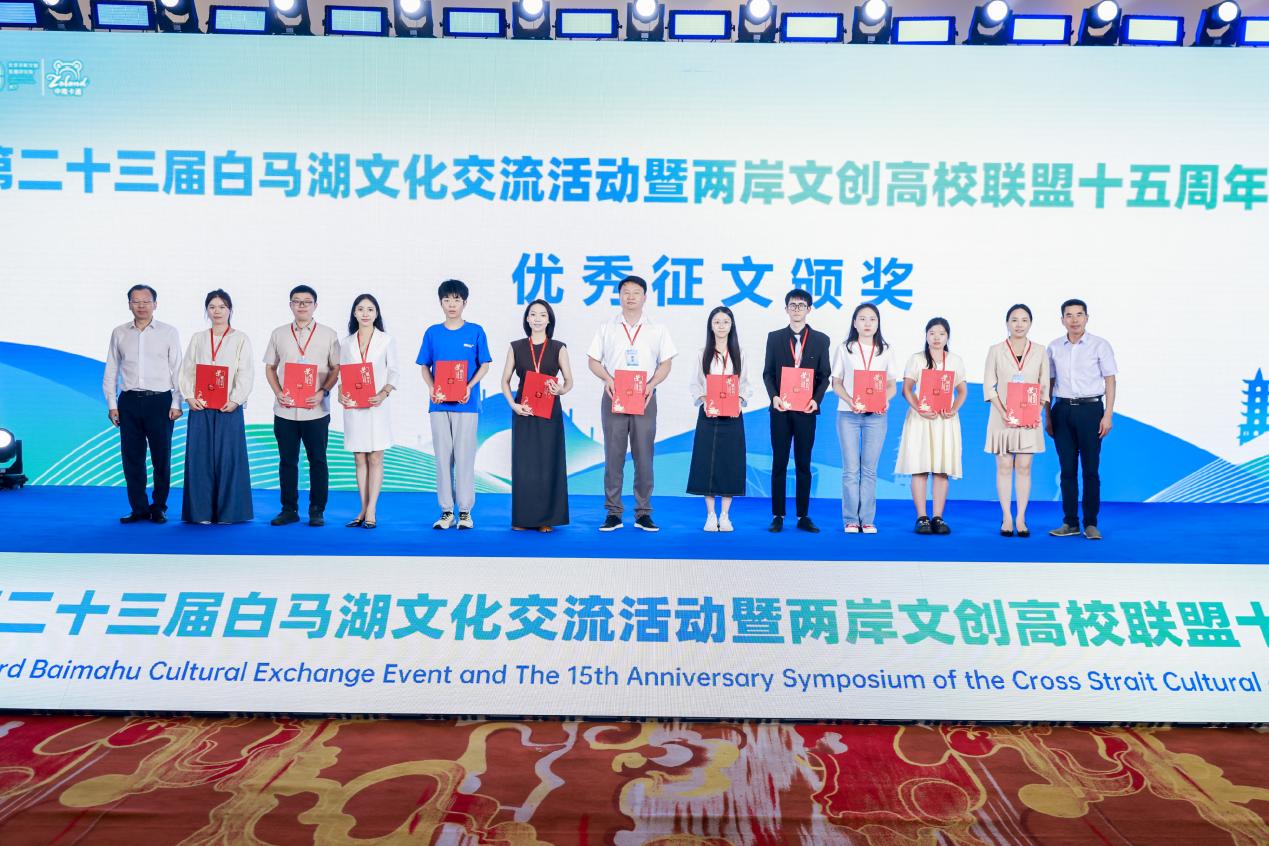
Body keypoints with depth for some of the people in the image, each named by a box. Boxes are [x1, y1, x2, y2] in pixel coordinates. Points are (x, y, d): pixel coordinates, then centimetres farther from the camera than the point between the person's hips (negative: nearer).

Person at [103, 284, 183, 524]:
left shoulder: (169, 333, 3)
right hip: (129, 401, 2)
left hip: (160, 401, -2)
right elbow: (111, 371, 12)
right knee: (131, 457, 5)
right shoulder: (119, 333, 9)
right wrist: (111, 404, 6)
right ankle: (139, 508, 15)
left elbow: (177, 370, 1)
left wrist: (176, 404, -5)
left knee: (161, 457, 3)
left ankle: (158, 507, 15)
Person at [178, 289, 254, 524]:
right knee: (200, 457, 1)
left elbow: (245, 374, -3)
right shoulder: (198, 338, 14)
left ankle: (227, 512, 6)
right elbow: (187, 370, 9)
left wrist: (235, 400, -14)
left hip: (229, 408, -2)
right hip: (200, 408, 3)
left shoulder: (241, 339, 5)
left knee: (228, 458, -2)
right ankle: (202, 511, 8)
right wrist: (189, 397, -6)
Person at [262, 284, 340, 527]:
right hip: (285, 410, 2)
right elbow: (270, 367, 12)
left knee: (317, 461, 3)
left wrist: (323, 392, -12)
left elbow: (336, 368, 3)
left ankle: (317, 511, 11)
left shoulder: (328, 335, 4)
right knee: (287, 461, 6)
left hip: (316, 410, -2)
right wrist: (278, 392, -5)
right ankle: (289, 509, 16)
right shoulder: (279, 334, 10)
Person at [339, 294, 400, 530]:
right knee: (360, 459, 6)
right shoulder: (346, 343, 10)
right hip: (352, 406, 3)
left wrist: (383, 394, -16)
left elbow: (394, 373, 0)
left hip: (376, 406, -3)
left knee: (375, 458, -2)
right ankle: (363, 510, 12)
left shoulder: (386, 340, 2)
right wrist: (341, 393, -10)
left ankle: (371, 511, 1)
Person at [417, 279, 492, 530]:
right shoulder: (432, 332, 8)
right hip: (439, 404, 2)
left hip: (466, 404, -2)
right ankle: (446, 511, 11)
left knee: (465, 456, -1)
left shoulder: (475, 331, 3)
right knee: (442, 457, 4)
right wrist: (432, 388, -10)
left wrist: (469, 387, -13)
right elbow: (425, 367, 9)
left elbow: (484, 365, 3)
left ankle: (465, 511, 6)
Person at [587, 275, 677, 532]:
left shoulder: (657, 330, 10)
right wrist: (607, 379, -11)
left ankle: (643, 513, 7)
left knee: (644, 456, 0)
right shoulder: (607, 328, 10)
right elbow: (593, 361, 8)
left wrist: (652, 384, -11)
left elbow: (665, 364, 7)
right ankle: (613, 513, 6)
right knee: (613, 455, 0)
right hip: (614, 396, 0)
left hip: (644, 397, 0)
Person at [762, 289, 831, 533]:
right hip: (781, 409, 0)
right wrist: (774, 397, -11)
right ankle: (778, 516, 7)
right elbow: (767, 373, 5)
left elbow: (825, 375, 5)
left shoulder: (820, 340, 7)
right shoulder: (775, 338, 7)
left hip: (806, 410, 0)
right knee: (779, 464, 2)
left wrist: (816, 399, -11)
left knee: (803, 465, 5)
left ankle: (803, 516, 10)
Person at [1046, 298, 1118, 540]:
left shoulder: (1100, 345, 0)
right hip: (1063, 410, 3)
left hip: (1090, 409, -2)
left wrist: (1108, 414, -7)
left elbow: (1110, 381, 0)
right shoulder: (1054, 348, 8)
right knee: (1067, 469, 5)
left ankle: (1091, 524, 7)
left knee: (1090, 469, 0)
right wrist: (1048, 417, 9)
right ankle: (1070, 522, 12)